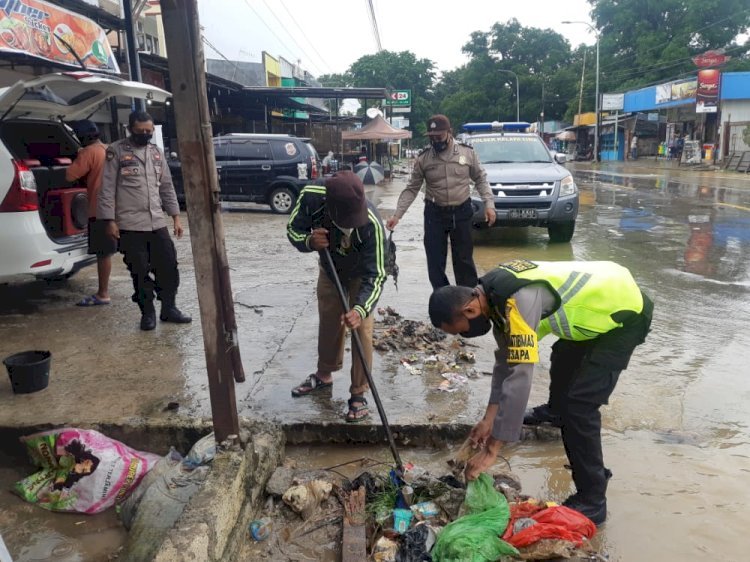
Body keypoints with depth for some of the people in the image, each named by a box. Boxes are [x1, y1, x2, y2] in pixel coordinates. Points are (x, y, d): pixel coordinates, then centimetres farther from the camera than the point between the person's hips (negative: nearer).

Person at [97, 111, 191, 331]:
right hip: (130, 225, -4)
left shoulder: (156, 152, 12)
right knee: (140, 272, 2)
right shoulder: (116, 151, -3)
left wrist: (175, 216, 10)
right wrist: (110, 221, -11)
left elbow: (167, 186, 15)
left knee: (168, 266, 6)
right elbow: (107, 188, -5)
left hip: (158, 223, 5)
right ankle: (147, 313, 16)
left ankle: (169, 308, 21)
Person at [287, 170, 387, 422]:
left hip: (362, 274, -3)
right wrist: (308, 241, -41)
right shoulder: (311, 197, -34)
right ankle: (324, 375, 39)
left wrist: (360, 309, -53)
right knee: (327, 324, 16)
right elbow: (293, 229, -17)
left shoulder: (372, 224, -42)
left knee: (361, 331, -8)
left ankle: (359, 393, 8)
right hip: (329, 269, 4)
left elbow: (375, 275, -38)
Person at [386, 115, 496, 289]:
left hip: (461, 212, 0)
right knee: (435, 261, 2)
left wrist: (489, 204, -3)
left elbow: (480, 179, 7)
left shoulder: (467, 152, -2)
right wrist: (397, 215, -9)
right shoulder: (423, 158, -3)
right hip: (435, 214, 1)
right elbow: (412, 189, -1)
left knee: (464, 259, 8)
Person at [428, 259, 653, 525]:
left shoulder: (519, 301, -36)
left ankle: (591, 501, 2)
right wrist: (490, 417, -3)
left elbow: (520, 378, -38)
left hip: (625, 311, -9)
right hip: (602, 298, 10)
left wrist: (491, 450, -33)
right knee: (563, 365, 26)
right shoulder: (494, 293, -7)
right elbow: (506, 360, 1)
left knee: (578, 405, -13)